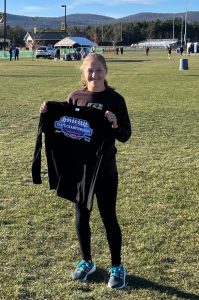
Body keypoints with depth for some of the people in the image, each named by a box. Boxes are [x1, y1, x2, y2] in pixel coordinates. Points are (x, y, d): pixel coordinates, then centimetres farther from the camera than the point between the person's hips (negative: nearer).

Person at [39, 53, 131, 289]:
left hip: (105, 169, -3)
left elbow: (125, 136, -8)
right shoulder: (75, 97, 0)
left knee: (108, 217, 6)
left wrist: (115, 125, -28)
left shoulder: (115, 99, -8)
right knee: (81, 216, 13)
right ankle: (86, 262, 32)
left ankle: (117, 267, 22)